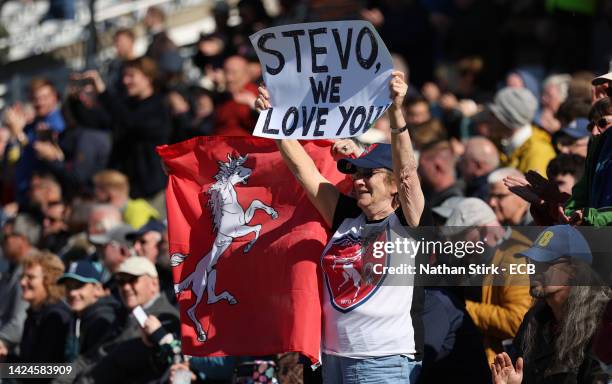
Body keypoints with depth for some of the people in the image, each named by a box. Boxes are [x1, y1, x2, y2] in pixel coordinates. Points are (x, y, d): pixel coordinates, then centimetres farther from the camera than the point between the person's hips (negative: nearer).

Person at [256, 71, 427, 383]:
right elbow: (302, 168, 12)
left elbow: (407, 172, -19)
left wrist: (396, 112, -31)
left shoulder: (407, 223, -4)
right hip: (334, 357, 6)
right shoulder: (345, 216, 11)